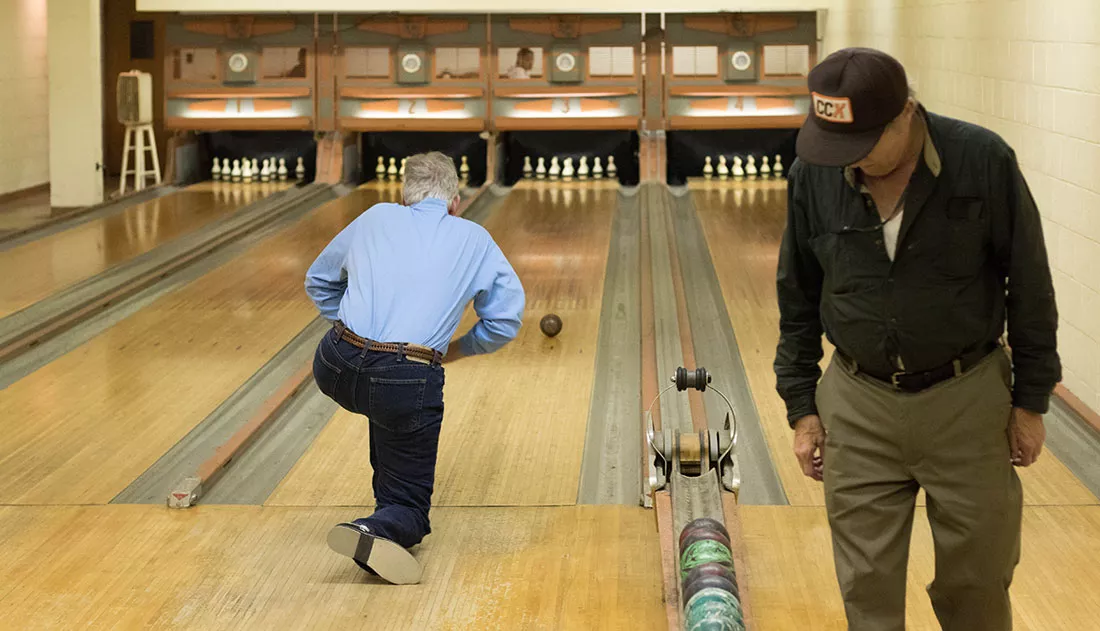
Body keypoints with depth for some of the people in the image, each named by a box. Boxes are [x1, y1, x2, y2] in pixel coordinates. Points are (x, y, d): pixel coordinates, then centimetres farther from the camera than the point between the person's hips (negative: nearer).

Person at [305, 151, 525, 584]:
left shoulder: (376, 219, 16)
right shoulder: (474, 240, 11)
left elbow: (318, 282, 26)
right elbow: (505, 321, 10)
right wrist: (454, 351, 23)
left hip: (335, 370, 3)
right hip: (407, 382, -3)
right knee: (407, 502, 11)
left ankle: (390, 504, 37)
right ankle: (382, 530, -22)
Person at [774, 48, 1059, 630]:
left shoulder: (984, 162, -14)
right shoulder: (814, 175, -7)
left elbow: (1030, 287, -4)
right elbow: (798, 297, 5)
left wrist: (1030, 401, -2)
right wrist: (801, 406, 5)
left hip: (967, 401, -1)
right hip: (858, 407, 2)